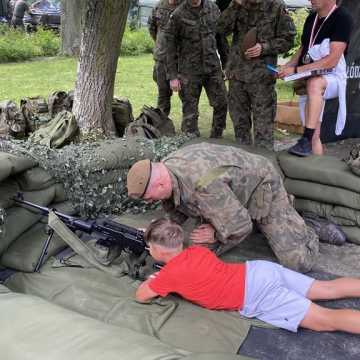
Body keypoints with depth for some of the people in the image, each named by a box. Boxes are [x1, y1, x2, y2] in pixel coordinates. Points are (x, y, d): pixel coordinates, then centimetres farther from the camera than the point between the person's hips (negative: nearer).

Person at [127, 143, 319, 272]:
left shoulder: (203, 185, -44)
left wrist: (216, 235, -18)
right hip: (231, 192, 8)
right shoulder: (164, 169, -16)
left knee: (298, 262, -12)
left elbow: (240, 226, -35)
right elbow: (175, 213, 1)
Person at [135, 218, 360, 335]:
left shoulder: (171, 273, -6)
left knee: (327, 320, -10)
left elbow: (141, 296, 4)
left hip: (257, 295, -8)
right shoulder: (196, 250, 14)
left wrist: (153, 280, 23)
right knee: (329, 289, 12)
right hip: (260, 269, 8)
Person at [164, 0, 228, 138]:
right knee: (190, 112, 1)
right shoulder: (178, 15, -8)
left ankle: (216, 140, 21)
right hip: (190, 70, -4)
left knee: (222, 103, 3)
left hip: (213, 67, 4)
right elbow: (170, 47, -5)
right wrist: (173, 76, -7)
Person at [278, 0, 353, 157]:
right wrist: (287, 67, -1)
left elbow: (332, 60, -19)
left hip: (332, 78, -6)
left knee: (314, 83, -40)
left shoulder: (342, 18, -11)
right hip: (307, 82, 7)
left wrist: (296, 70, -20)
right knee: (315, 135, 2)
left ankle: (306, 140, -42)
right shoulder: (311, 19, 10)